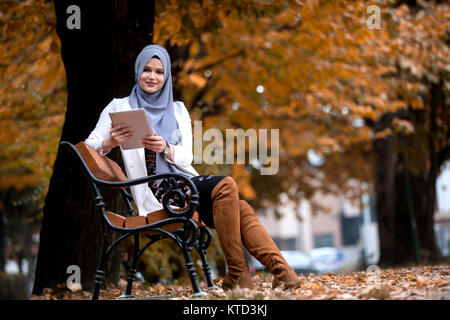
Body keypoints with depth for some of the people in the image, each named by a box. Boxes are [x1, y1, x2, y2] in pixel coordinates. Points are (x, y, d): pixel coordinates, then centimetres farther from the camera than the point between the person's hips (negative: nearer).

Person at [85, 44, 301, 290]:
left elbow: (186, 158, 7)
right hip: (157, 191, -4)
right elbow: (89, 148, 1)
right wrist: (110, 143, -22)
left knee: (240, 209, -25)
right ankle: (236, 274, -28)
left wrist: (165, 149, -16)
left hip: (186, 181, 4)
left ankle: (280, 269, -32)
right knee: (225, 185, -29)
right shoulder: (119, 107, 9)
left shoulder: (178, 110, 19)